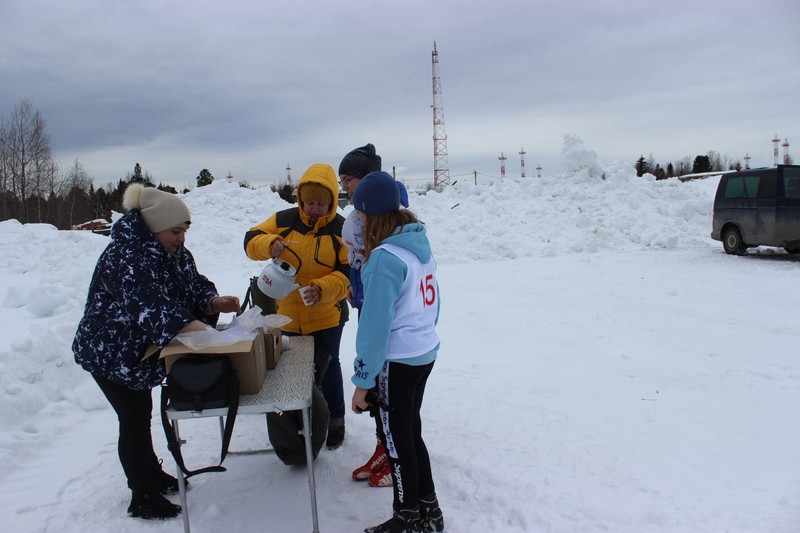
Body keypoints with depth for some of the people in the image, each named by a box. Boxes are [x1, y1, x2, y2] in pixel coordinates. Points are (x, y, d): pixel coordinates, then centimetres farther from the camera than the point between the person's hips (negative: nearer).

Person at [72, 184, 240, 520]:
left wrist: (214, 303, -22)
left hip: (137, 351, 9)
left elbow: (193, 286, 2)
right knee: (133, 420, 1)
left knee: (141, 413, 22)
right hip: (109, 353, -9)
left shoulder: (175, 253, -1)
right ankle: (143, 499, 17)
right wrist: (203, 332, -52)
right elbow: (151, 308, -42)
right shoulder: (127, 256, -30)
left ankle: (152, 475, 40)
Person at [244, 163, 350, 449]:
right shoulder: (284, 220, -4)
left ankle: (335, 420, 29)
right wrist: (270, 244, -24)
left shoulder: (341, 229, -9)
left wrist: (322, 289, -30)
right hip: (288, 314, 3)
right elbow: (251, 240, -1)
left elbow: (348, 273, -13)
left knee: (328, 367, 10)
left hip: (326, 315, -2)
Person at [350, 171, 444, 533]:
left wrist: (363, 381, -15)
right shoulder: (421, 245, 4)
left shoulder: (384, 258, -21)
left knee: (396, 439, 9)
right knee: (411, 431, 21)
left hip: (396, 362, -8)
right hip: (426, 353, 8)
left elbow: (375, 325, -21)